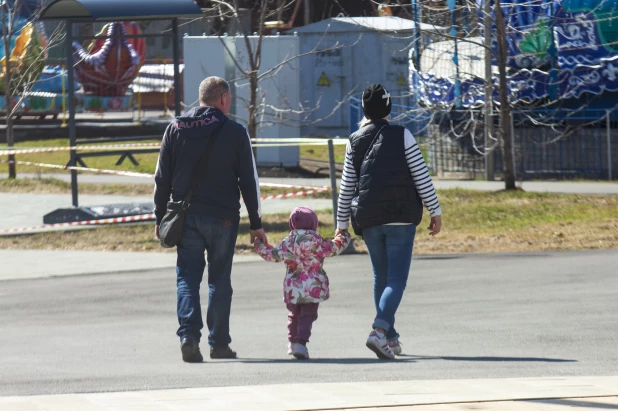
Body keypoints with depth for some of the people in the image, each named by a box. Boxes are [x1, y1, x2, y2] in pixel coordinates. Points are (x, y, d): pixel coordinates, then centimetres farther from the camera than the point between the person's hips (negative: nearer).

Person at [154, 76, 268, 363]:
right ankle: (219, 342, 11)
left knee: (187, 277, 3)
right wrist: (256, 224, 6)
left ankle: (189, 334, -16)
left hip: (185, 218, 1)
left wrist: (160, 218, 11)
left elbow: (162, 179, 5)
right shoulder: (235, 132, -3)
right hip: (223, 218, -1)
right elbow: (248, 182, -1)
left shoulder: (175, 129, 4)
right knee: (220, 280, 8)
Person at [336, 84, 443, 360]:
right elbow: (421, 176, -4)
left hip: (368, 220, 3)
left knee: (381, 277, 17)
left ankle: (390, 338, 19)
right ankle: (380, 331, -27)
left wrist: (342, 223, 15)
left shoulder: (355, 142, 5)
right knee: (397, 279, -6)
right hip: (401, 217, -3)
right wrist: (435, 211, 3)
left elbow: (346, 187, 8)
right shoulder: (401, 136, -3)